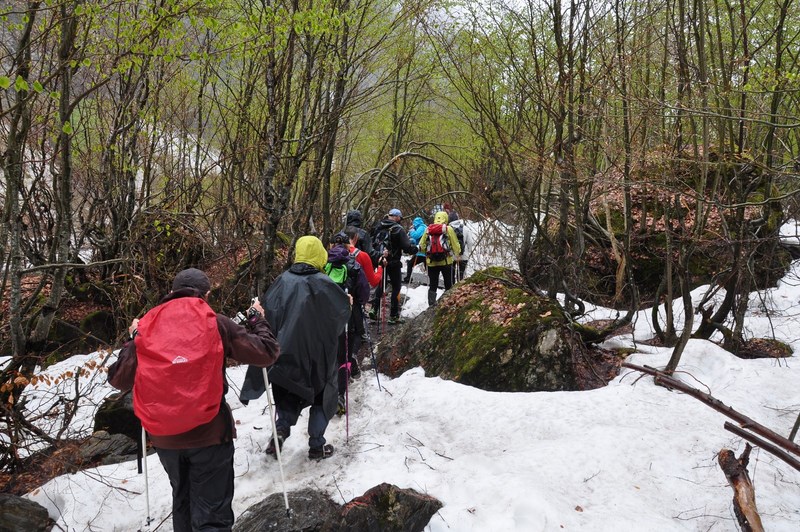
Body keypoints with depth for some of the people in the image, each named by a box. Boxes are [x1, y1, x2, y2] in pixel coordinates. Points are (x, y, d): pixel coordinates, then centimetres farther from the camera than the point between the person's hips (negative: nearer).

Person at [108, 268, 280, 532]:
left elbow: (118, 379, 10)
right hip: (209, 432, -4)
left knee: (182, 499, 26)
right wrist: (257, 319, 13)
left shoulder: (146, 325, 1)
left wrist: (133, 338, 24)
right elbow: (267, 353, -4)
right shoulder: (216, 323, -7)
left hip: (163, 435, 4)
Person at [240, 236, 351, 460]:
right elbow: (344, 308, -2)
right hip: (318, 354, -3)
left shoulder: (283, 280, -5)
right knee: (322, 397, 15)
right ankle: (317, 445, 16)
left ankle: (282, 427, -1)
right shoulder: (323, 283, -13)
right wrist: (348, 301, 18)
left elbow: (265, 307, -8)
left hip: (286, 352, 3)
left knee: (289, 394, 22)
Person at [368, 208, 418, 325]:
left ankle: (374, 309, 5)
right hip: (394, 263, -5)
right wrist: (416, 248, -1)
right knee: (396, 287, 5)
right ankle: (393, 316, 6)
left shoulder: (379, 228, 3)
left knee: (380, 285, 18)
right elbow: (407, 246, -18)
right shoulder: (398, 229, -15)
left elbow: (373, 244, 9)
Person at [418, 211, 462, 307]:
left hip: (431, 262, 2)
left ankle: (431, 305, 6)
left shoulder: (428, 229, 2)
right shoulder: (448, 229, -5)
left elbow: (421, 245, 5)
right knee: (448, 284, 10)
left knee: (432, 285, 9)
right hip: (446, 261, -2)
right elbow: (455, 244, -1)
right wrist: (458, 254, 16)